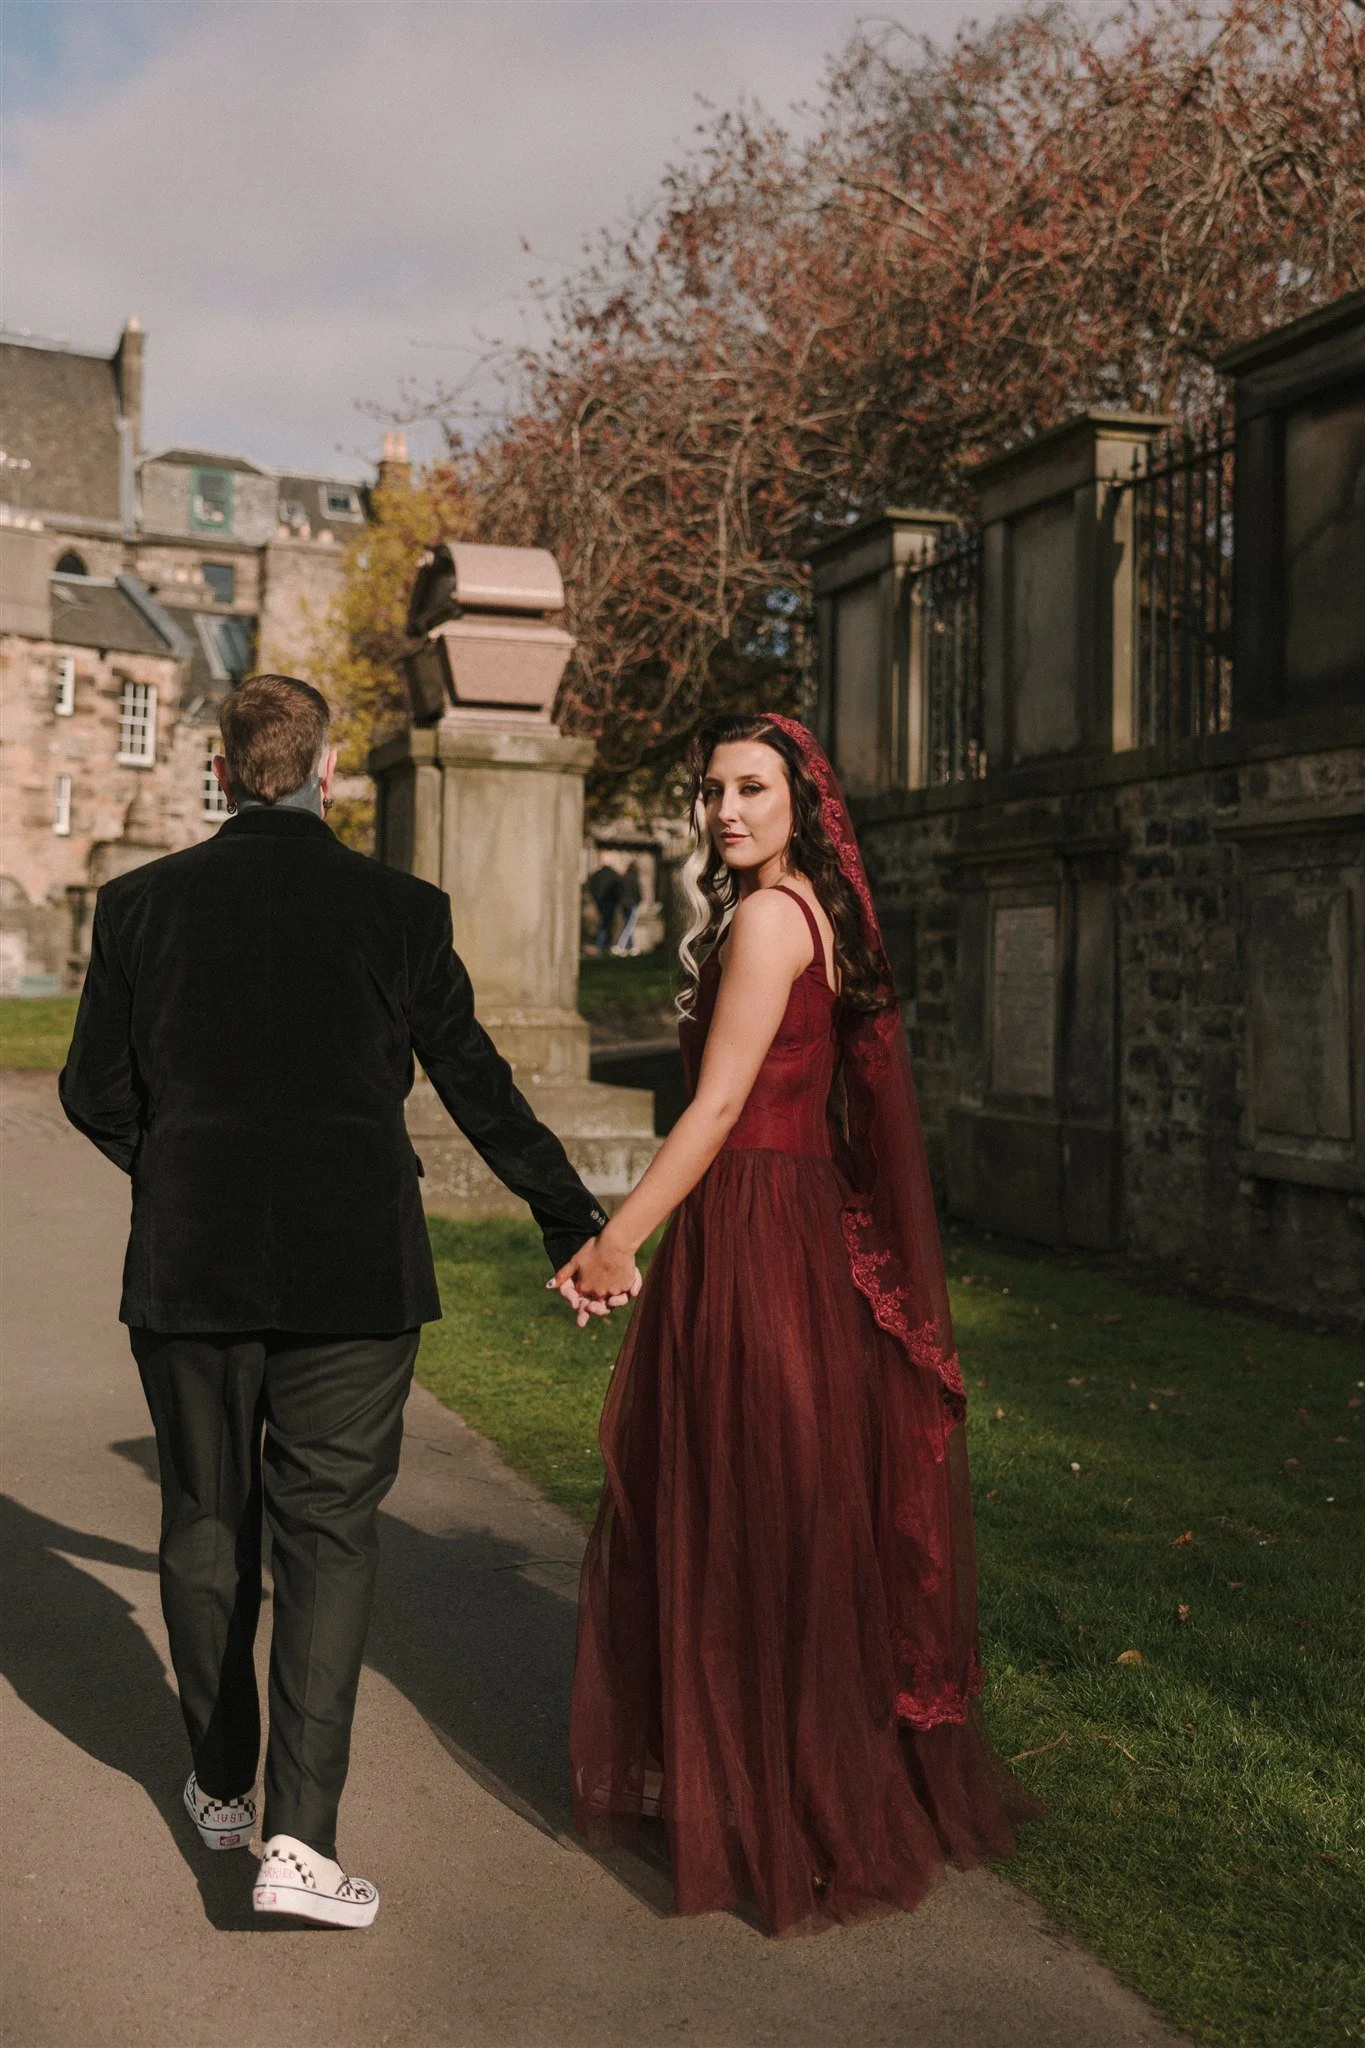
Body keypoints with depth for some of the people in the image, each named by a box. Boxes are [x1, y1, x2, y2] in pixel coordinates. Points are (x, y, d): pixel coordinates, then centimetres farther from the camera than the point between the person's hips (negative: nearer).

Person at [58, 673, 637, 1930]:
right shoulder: (401, 908, -3)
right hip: (354, 1265, -1)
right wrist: (575, 1223, 9)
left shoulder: (143, 904, 0)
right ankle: (300, 1836, 1)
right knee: (328, 1532, 6)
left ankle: (223, 1788, 33)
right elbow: (476, 1085, 0)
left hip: (189, 1261, 2)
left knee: (206, 1521, 17)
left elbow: (95, 1091, 4)